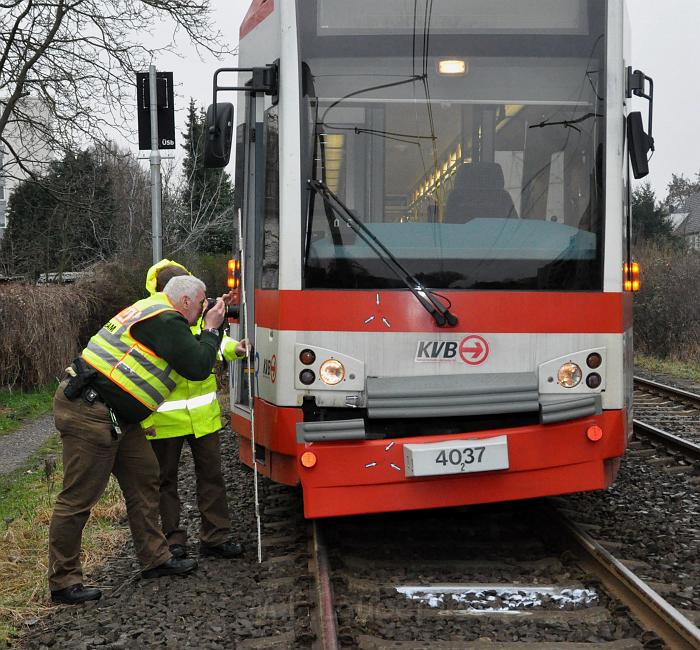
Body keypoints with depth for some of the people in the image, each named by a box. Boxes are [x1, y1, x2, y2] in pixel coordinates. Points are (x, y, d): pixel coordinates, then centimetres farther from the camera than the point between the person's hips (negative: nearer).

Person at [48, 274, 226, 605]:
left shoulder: (149, 309, 18)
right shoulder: (166, 321, -14)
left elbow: (188, 354, 29)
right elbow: (198, 367, -14)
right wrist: (211, 329, 0)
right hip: (90, 414, -11)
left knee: (143, 477, 14)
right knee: (78, 497, -3)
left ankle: (155, 559, 23)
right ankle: (63, 583, 6)